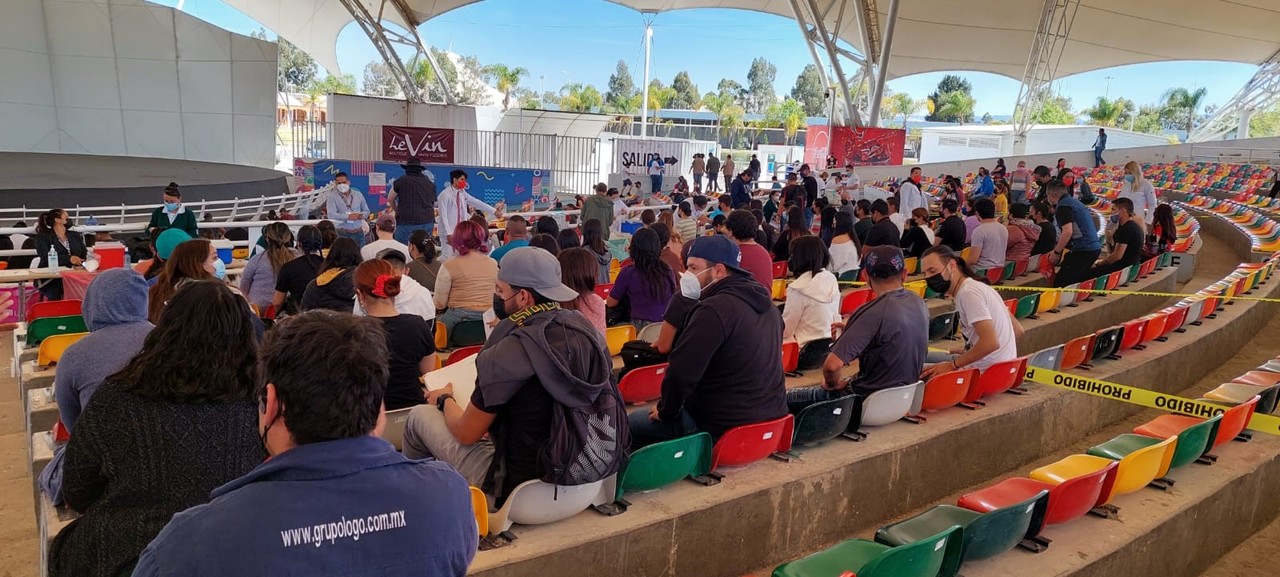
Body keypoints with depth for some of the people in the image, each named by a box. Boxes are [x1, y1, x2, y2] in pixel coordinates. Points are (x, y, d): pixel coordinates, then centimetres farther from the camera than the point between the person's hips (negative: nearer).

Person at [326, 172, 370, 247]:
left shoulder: (358, 195, 11)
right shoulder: (332, 196, -1)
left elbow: (366, 211, 16)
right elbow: (331, 215, -13)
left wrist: (362, 215, -9)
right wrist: (348, 217, -24)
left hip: (358, 232, 3)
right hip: (342, 233, -3)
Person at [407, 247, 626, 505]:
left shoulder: (511, 351, -24)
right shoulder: (585, 327, -6)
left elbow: (466, 433, -10)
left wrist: (445, 400, 12)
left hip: (522, 490, -6)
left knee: (420, 416, 11)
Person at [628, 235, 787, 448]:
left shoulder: (714, 309, -22)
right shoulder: (766, 303, 7)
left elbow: (681, 373, -25)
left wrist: (666, 411, -7)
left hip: (724, 429, -9)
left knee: (631, 424, 6)